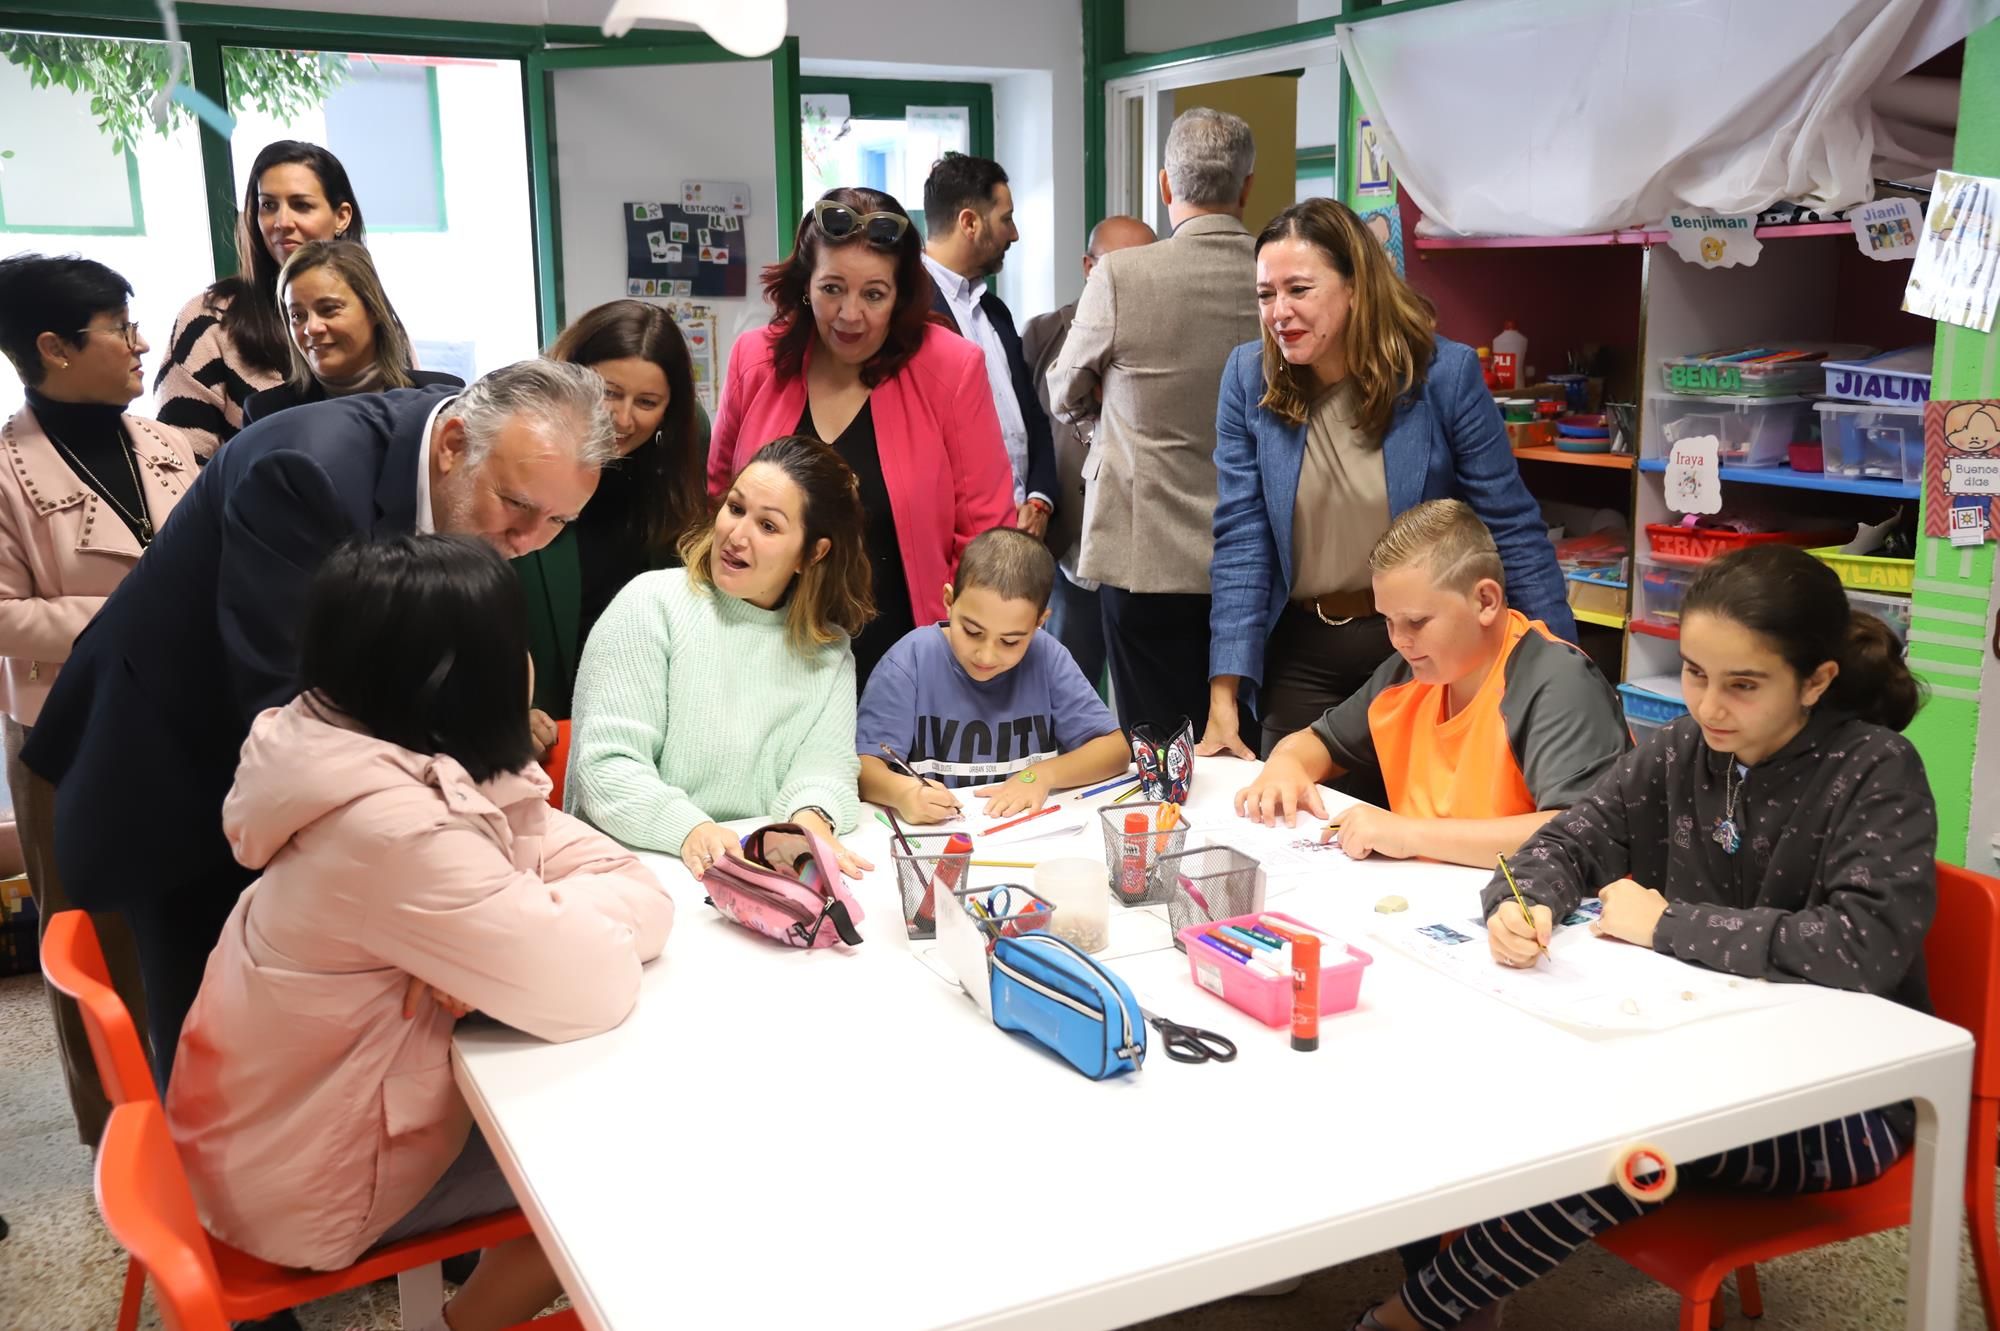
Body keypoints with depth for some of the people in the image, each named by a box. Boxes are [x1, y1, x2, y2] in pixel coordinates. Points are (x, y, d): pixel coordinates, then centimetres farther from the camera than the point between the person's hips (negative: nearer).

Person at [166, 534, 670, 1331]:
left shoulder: (440, 774, -5)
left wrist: (530, 920, -25)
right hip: (311, 1181, -7)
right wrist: (553, 911, -16)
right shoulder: (391, 825, -32)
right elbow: (588, 987, -33)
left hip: (331, 1103, 7)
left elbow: (639, 889, -8)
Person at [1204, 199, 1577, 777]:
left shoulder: (1445, 373, -13)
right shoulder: (1248, 378, -7)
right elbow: (1240, 542, -7)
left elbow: (1513, 529, -8)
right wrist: (1223, 701, -13)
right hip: (1301, 652, 2)